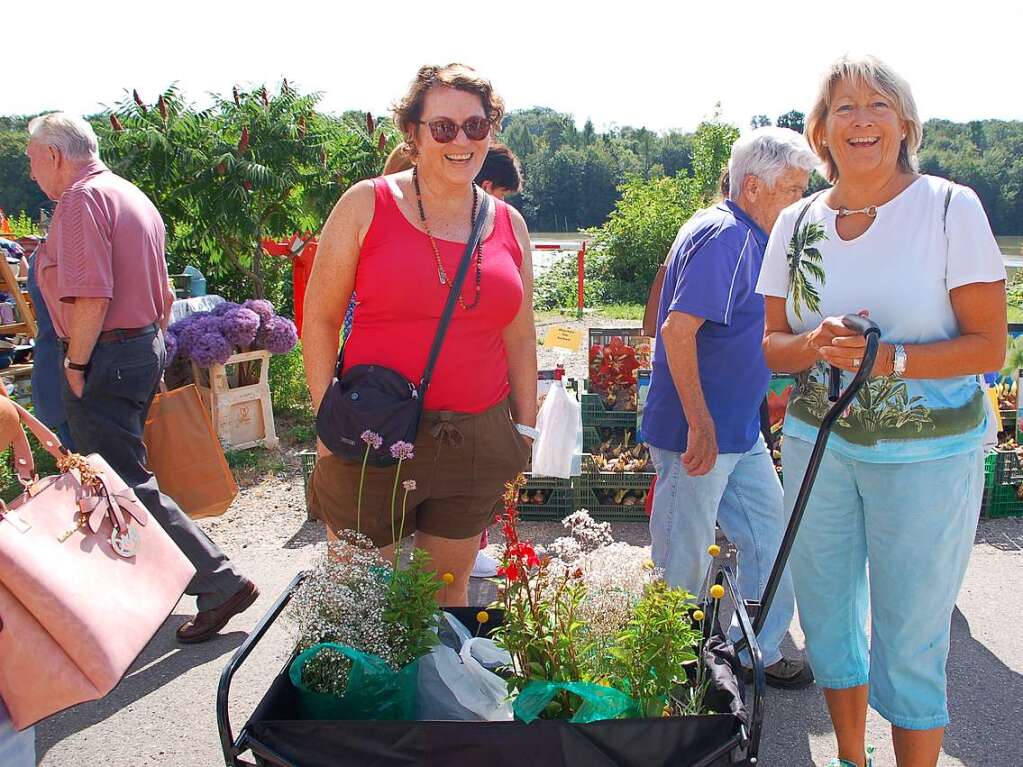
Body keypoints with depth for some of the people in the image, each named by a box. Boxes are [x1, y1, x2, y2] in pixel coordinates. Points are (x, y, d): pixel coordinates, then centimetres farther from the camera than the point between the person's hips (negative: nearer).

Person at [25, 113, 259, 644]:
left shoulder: (81, 199, -13)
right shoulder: (132, 196, 17)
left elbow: (91, 297, -23)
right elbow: (164, 295, 20)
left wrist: (76, 365, -14)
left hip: (103, 358, -10)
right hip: (143, 349, 10)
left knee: (125, 484, -6)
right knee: (114, 475, 19)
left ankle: (221, 585, -6)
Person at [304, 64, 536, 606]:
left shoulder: (509, 225, 7)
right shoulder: (367, 204, -4)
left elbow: (520, 339, 13)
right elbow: (320, 318, -2)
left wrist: (524, 430, 11)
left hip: (477, 444, 3)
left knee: (449, 591, 19)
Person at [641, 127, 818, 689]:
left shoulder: (748, 237, 13)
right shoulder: (722, 237, -19)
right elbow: (677, 329, -28)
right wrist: (701, 427, -28)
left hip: (739, 430, 10)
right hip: (697, 433, -10)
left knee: (767, 538, 17)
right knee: (683, 562, 5)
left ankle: (762, 654, 31)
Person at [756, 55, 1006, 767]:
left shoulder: (950, 207, -7)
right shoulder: (797, 222, 3)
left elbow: (989, 345, -9)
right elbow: (771, 343, 6)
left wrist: (887, 358, -23)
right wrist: (817, 346, -15)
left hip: (927, 456, -4)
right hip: (818, 446, 4)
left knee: (909, 640, 3)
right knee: (828, 616, 15)